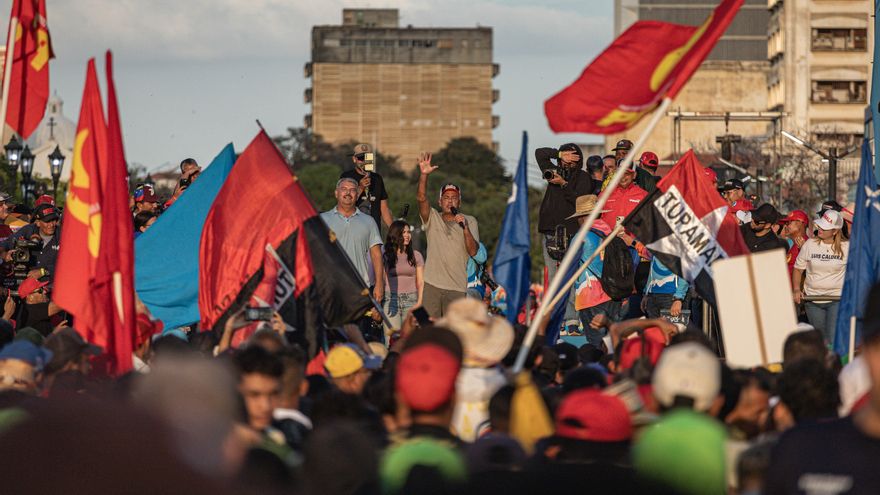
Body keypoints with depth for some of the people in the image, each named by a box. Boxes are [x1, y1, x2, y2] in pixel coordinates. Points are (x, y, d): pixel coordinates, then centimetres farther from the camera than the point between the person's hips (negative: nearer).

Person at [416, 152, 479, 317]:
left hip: (457, 287, -1)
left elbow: (473, 251, -2)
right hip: (432, 285, 1)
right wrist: (424, 175, -21)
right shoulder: (432, 219, 11)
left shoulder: (470, 221, 8)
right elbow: (421, 198, -7)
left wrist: (465, 228, -16)